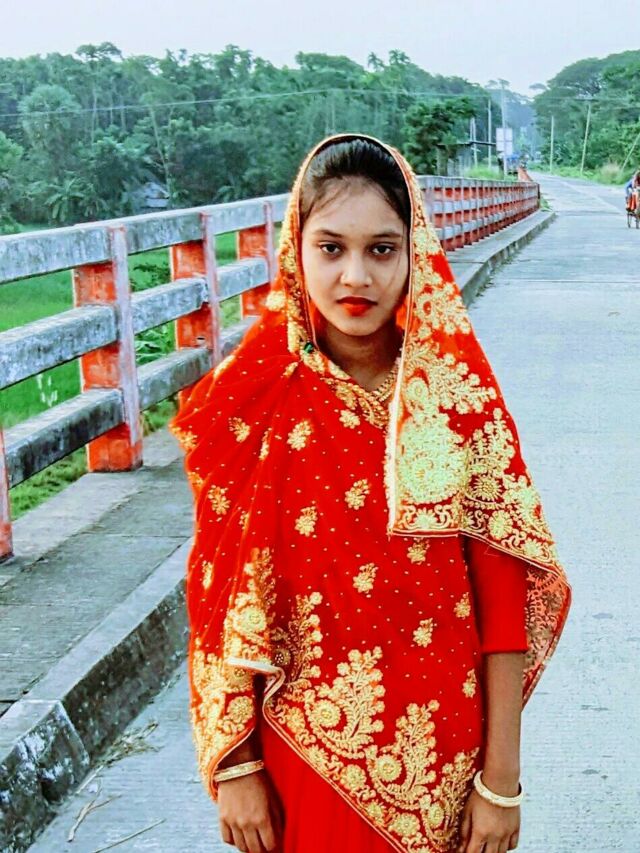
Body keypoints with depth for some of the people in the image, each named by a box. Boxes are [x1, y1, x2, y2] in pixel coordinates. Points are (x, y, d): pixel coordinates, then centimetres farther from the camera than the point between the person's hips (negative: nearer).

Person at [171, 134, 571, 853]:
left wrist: (501, 781, -6)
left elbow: (504, 603, -7)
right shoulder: (252, 405, -10)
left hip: (437, 754, 0)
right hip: (301, 751, 0)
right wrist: (234, 767, -3)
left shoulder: (461, 403, -10)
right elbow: (224, 600, -4)